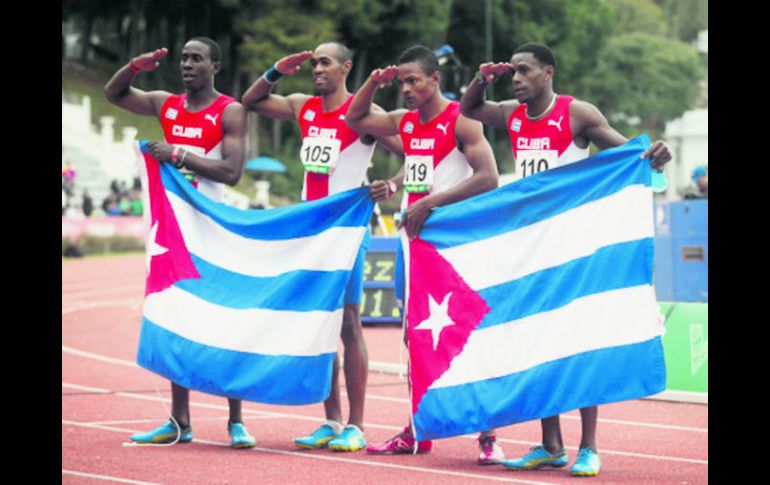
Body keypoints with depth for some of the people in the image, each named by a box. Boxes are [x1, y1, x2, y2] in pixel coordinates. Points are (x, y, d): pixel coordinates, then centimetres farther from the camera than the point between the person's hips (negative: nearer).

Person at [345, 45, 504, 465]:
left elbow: (488, 178, -21)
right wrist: (373, 83, 4)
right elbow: (355, 119, 23)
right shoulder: (404, 122, 10)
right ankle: (416, 433, 17)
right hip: (414, 240, 8)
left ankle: (488, 437, -7)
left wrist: (431, 201, -23)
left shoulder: (461, 122, -11)